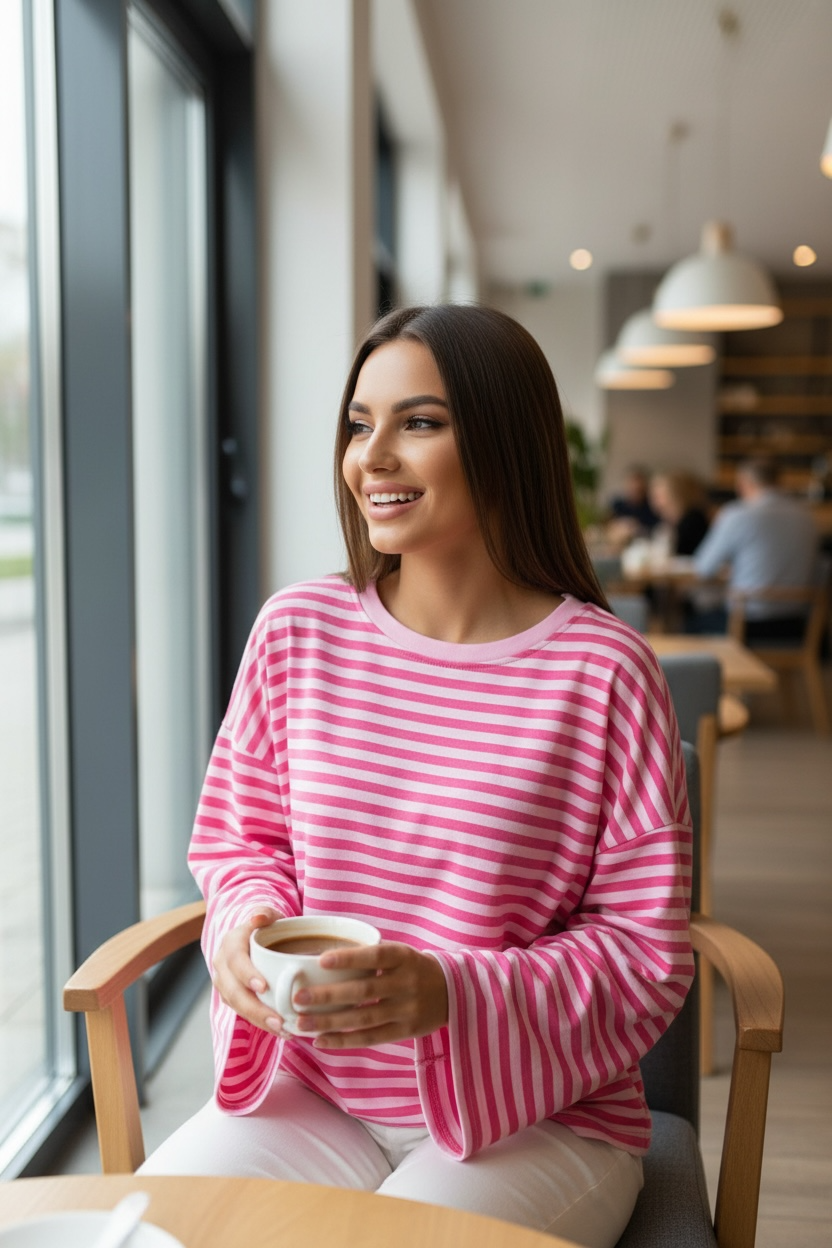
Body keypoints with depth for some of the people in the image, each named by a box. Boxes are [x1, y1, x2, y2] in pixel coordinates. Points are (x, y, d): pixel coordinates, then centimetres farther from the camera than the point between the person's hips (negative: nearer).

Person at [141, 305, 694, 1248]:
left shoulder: (603, 670, -13)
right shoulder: (296, 630, -1)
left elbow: (647, 953, -9)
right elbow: (238, 838, 11)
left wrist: (449, 993, -23)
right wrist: (245, 924, -12)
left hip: (537, 1118, -2)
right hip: (313, 1092, 3)